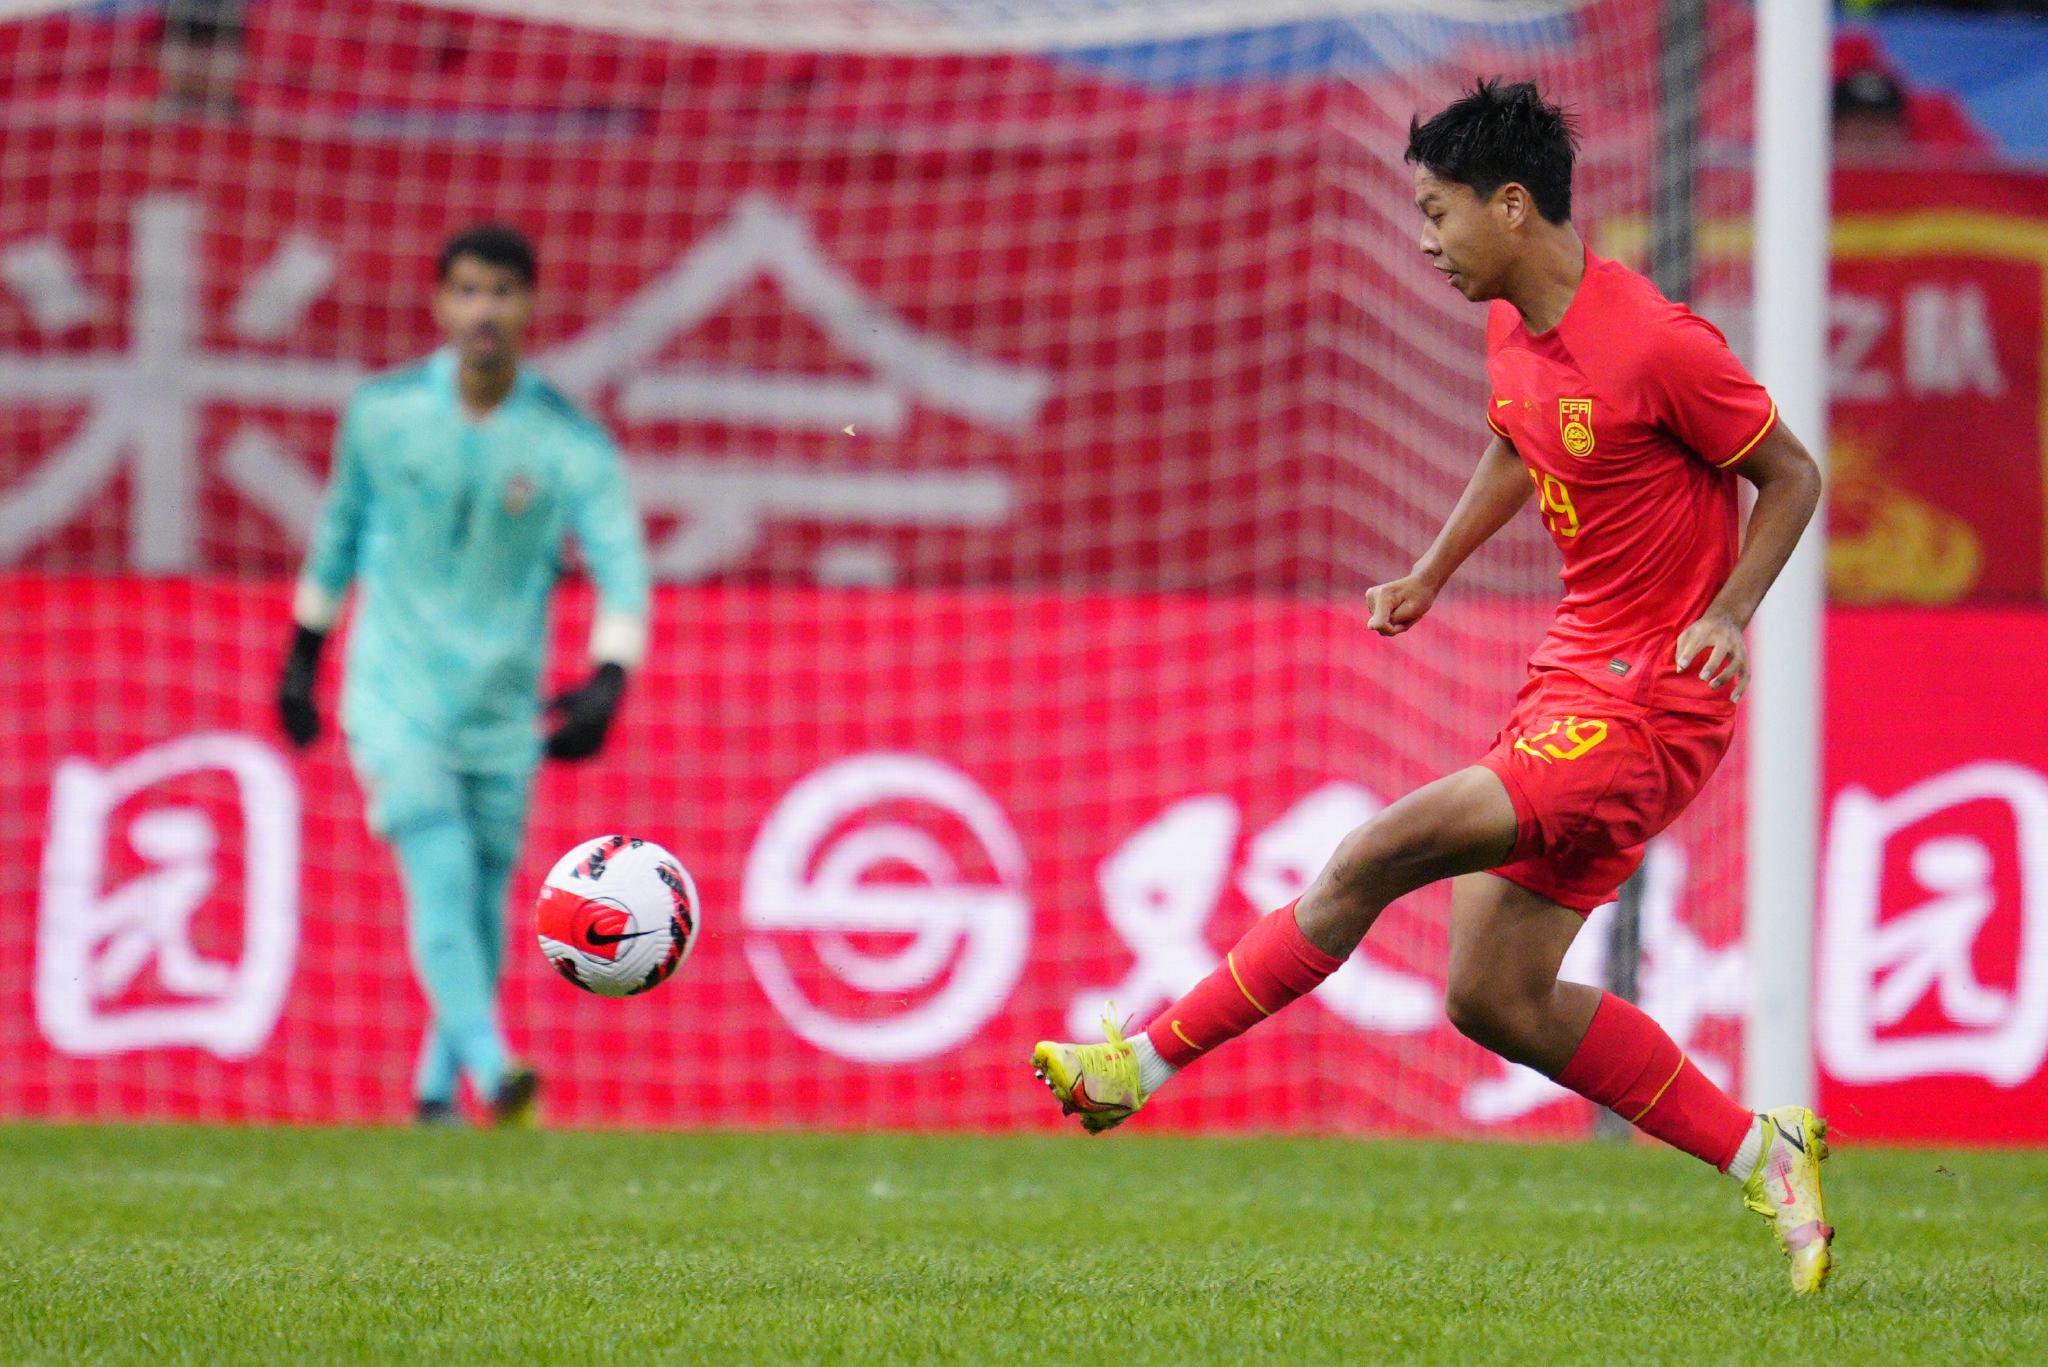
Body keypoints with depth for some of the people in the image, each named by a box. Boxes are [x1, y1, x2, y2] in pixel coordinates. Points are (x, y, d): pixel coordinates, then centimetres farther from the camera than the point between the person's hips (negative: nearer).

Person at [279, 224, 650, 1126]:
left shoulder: (570, 441, -7)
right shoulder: (384, 411, -2)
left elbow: (622, 567, -14)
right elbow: (342, 525, 14)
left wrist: (607, 681, -30)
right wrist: (303, 653, 18)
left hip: (503, 706, 1)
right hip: (395, 694, -1)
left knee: (484, 901, 7)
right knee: (441, 879, -18)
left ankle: (437, 1087, 24)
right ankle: (490, 1066, -32)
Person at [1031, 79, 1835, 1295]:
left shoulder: (1656, 346, -18)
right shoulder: (1514, 331, 7)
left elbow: (1794, 477, -8)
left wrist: (1730, 613, -20)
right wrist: (1430, 577, 18)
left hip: (1650, 701, -10)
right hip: (1574, 674, 10)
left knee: (1378, 854, -19)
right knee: (1494, 995, 5)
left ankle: (1148, 1061, -12)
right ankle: (1765, 1157, 13)